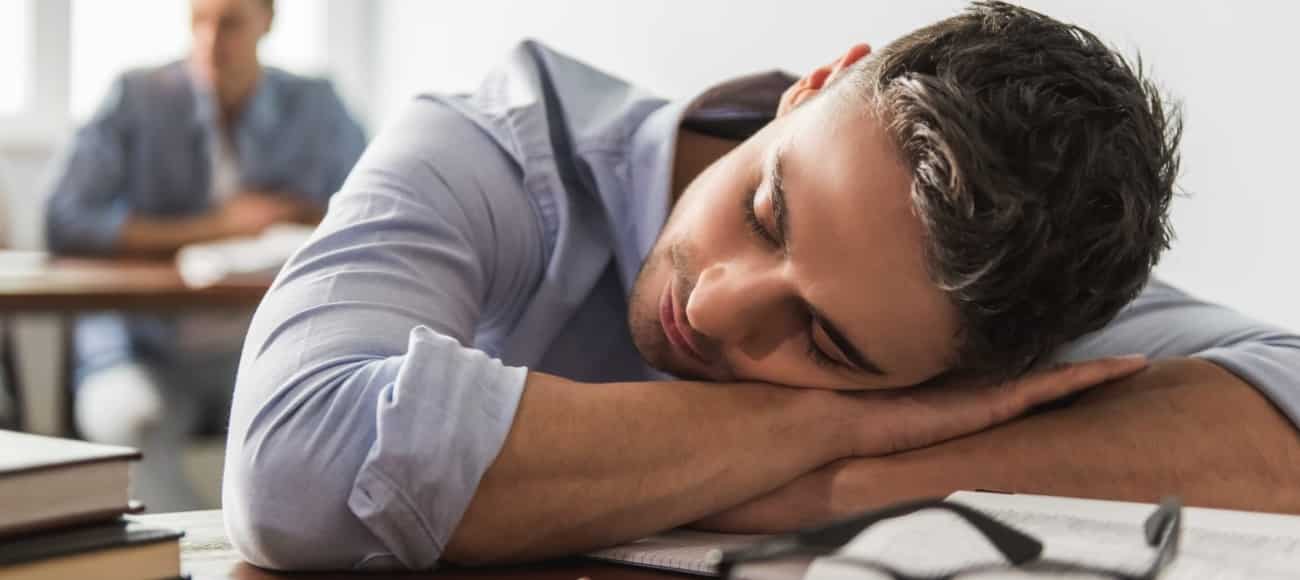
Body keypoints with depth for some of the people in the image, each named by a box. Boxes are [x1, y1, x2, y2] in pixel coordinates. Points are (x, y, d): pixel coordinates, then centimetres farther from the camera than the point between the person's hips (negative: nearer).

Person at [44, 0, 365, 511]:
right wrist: (210, 228, -15)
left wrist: (291, 216, -11)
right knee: (130, 421, -34)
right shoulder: (137, 99, -3)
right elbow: (65, 225, -13)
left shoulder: (315, 106, 5)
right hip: (147, 357, -1)